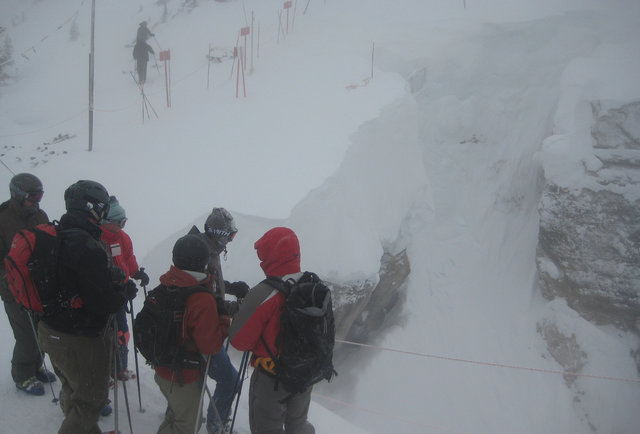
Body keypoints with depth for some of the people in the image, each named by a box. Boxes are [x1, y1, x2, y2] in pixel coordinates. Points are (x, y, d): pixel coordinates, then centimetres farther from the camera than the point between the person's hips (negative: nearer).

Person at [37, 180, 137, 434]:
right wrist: (127, 291, -8)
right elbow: (104, 301, -27)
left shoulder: (55, 237, 0)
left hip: (50, 331, 9)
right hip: (78, 341, -9)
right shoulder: (88, 248, -29)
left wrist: (112, 276, 3)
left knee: (73, 390, 27)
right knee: (92, 398, 10)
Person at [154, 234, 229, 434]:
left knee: (175, 414, 30)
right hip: (186, 378, -7)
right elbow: (211, 345, -25)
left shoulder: (164, 286, -6)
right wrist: (224, 321, -8)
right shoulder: (203, 300, -29)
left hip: (162, 371, 7)